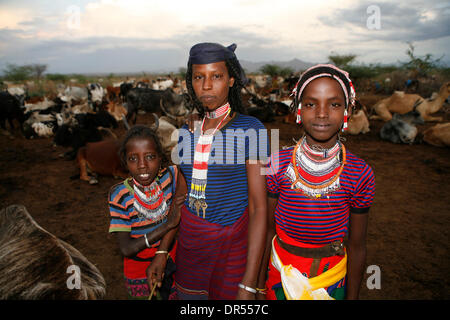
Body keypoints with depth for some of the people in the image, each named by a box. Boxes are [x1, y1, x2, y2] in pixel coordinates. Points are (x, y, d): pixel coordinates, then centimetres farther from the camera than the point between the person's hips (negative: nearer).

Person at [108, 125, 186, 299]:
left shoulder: (170, 176, -17)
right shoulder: (120, 195, -23)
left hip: (170, 257, 3)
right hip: (138, 265, -2)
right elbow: (126, 249, -25)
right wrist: (168, 224, -30)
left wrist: (162, 255, -30)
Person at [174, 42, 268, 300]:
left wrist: (248, 286, -17)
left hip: (232, 247, -4)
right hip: (190, 244, 4)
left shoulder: (251, 130, -13)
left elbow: (259, 208, -15)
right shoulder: (187, 131, 2)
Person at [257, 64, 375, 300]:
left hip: (333, 280, 0)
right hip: (281, 273, 0)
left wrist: (352, 296, 2)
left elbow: (356, 246, -4)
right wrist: (259, 286, 2)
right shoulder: (278, 164, -14)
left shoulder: (360, 174, -14)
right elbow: (267, 229, -4)